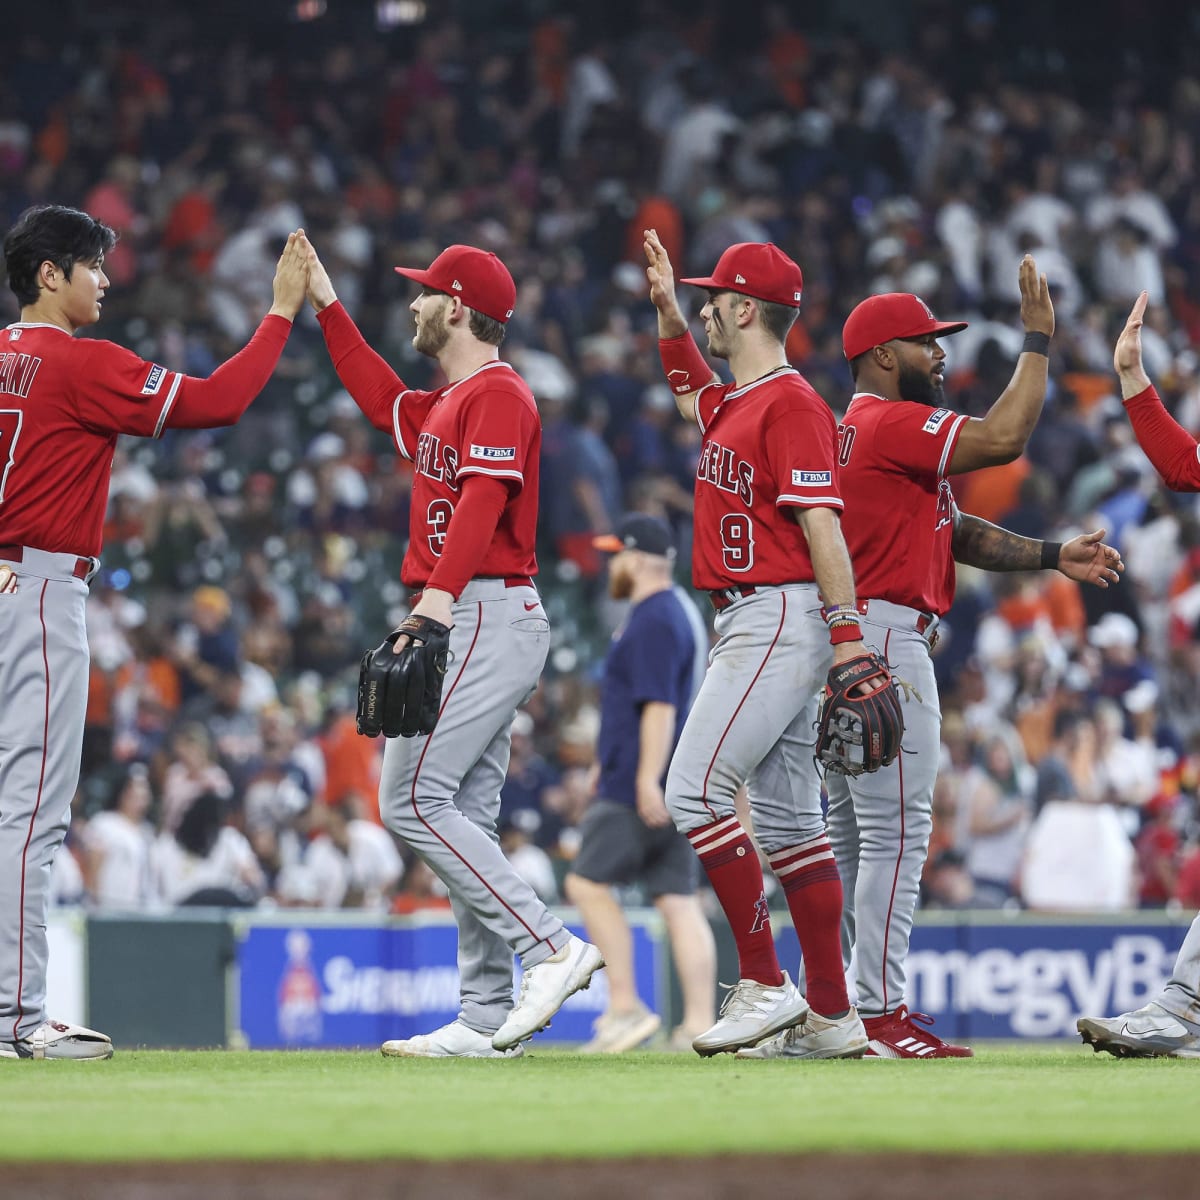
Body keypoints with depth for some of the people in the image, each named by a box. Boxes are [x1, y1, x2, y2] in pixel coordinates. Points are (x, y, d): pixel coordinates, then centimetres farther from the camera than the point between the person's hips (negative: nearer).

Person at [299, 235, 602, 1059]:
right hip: (468, 624, 11)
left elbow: (484, 497, -24)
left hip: (486, 614, -11)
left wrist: (438, 595, -36)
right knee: (465, 819, 7)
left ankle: (550, 947, -19)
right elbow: (382, 399, 38)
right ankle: (489, 1018, 6)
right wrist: (326, 304, 36)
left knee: (415, 798, -16)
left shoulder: (498, 394, -10)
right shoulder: (448, 403, 21)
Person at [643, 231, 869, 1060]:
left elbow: (822, 522, -20)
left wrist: (848, 636, -25)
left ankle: (765, 984, -13)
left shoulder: (791, 402, -13)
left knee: (694, 790, -16)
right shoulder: (736, 402, 16)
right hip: (747, 623, 10)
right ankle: (831, 1016, 10)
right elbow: (692, 395, 41)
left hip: (781, 621, -10)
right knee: (783, 812, 9)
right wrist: (667, 311, 32)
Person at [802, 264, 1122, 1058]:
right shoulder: (893, 424, -11)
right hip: (884, 641, -11)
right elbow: (1004, 438, -21)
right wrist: (1038, 338, -10)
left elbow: (953, 533, 19)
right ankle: (882, 1014, -11)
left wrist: (1052, 557, 8)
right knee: (896, 835, -10)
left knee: (851, 840, 12)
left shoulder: (862, 430, 22)